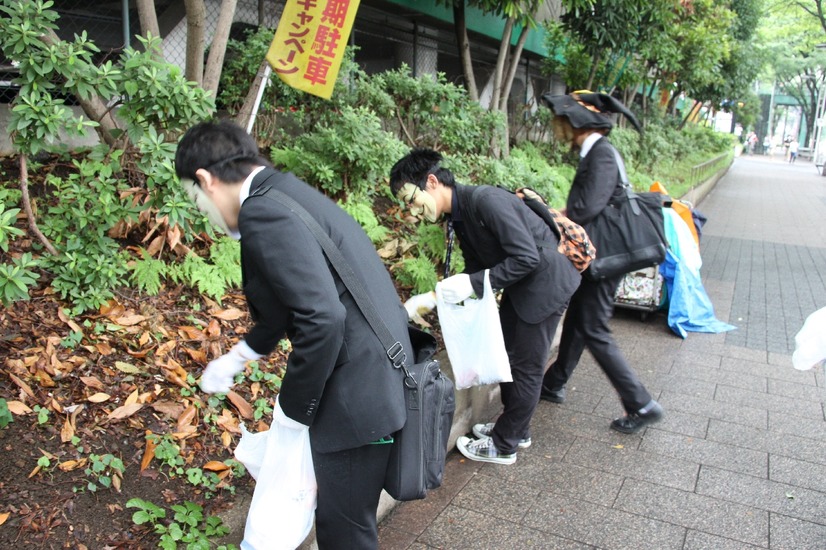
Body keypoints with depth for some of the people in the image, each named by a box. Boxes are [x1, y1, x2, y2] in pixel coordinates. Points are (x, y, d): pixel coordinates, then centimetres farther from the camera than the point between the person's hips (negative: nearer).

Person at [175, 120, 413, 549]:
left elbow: (321, 319, -27)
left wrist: (294, 408, -11)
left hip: (357, 394, -10)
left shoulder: (263, 212, -18)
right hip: (374, 379, 10)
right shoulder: (286, 192, 13)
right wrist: (236, 358, 35)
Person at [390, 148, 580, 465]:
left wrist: (473, 283, -29)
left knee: (526, 367, 2)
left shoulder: (485, 200, -27)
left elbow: (527, 257, -29)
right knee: (508, 355, 18)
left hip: (545, 281, -9)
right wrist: (435, 297, -2)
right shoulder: (458, 215, 1)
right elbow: (477, 267, 9)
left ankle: (504, 446, 17)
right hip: (519, 284, 9)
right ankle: (515, 429, 35)